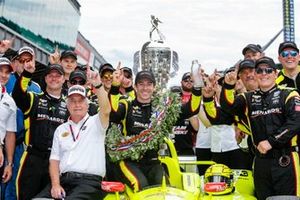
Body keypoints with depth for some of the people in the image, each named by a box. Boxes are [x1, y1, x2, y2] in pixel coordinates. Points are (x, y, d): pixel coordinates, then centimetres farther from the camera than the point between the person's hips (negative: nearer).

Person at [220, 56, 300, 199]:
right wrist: (228, 86, -22)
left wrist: (271, 141, -15)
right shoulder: (249, 98, 12)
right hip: (261, 160, 4)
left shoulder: (288, 95, 1)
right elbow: (228, 106, -4)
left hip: (285, 160, -4)